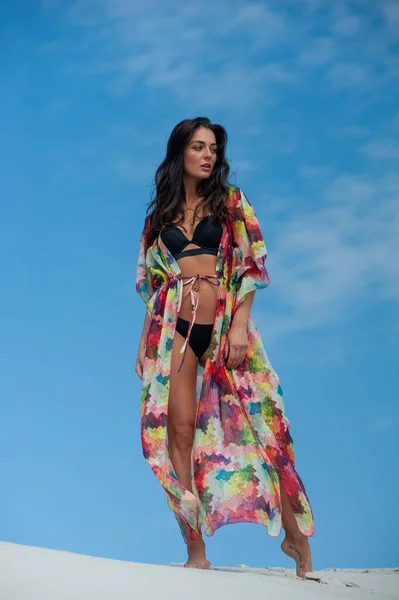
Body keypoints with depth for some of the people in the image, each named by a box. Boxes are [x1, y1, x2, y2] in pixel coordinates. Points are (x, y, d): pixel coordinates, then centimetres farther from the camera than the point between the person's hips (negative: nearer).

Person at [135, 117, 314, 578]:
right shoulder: (160, 215, 14)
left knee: (258, 422, -6)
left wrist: (239, 325, -10)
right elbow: (151, 280, 15)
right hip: (172, 328, 2)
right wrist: (145, 341, 8)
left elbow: (249, 267, 1)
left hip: (222, 325, -1)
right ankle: (195, 549, -4)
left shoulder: (231, 202, 8)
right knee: (179, 431, -7)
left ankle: (294, 534, 7)